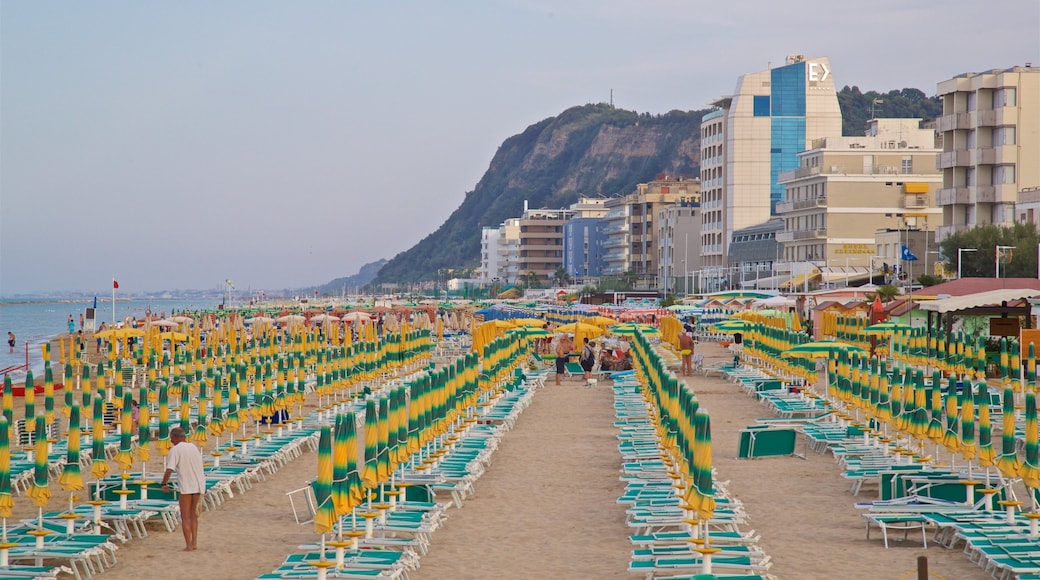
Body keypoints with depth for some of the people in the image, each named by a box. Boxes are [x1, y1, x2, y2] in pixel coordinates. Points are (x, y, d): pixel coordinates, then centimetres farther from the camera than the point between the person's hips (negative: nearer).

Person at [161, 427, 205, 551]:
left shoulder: (175, 450, -8)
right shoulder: (194, 447, 11)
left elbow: (169, 470, -16)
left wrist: (164, 484, -3)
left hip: (185, 486, -6)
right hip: (199, 484, 6)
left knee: (186, 517, 2)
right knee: (193, 514, 18)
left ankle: (189, 545, -1)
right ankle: (194, 542, 14)